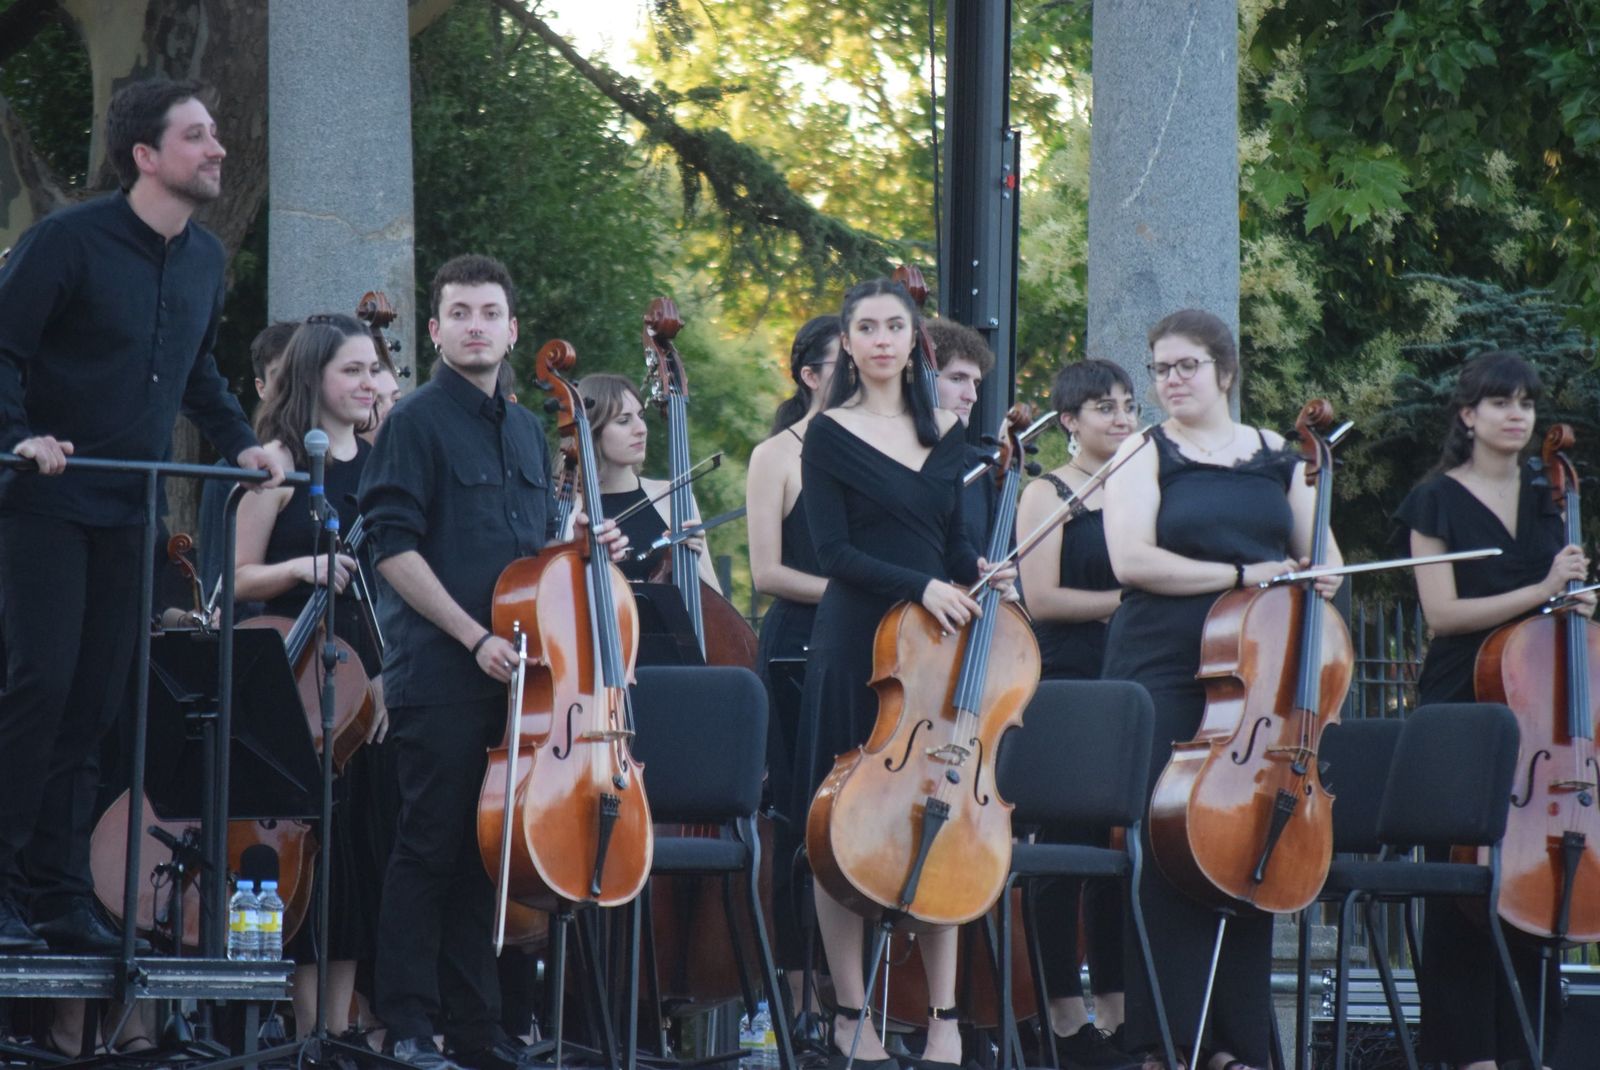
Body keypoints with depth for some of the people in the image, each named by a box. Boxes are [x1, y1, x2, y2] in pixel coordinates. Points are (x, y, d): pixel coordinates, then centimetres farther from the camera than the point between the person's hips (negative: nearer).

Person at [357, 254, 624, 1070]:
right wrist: (473, 636, -16)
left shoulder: (526, 432, 17)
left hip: (514, 674, 7)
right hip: (439, 674, -7)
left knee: (490, 845, 8)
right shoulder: (417, 422, -4)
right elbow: (395, 546, -11)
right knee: (433, 844, -6)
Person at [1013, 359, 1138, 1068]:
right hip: (1066, 683, -6)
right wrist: (1124, 600, -13)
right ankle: (1065, 1013, 0)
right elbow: (1041, 599, -11)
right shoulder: (1047, 496, -1)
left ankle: (1114, 1007, 10)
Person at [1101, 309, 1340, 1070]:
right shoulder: (1146, 457, 4)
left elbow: (1321, 553, 19)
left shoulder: (1277, 458, 15)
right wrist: (1241, 575, -13)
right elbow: (1132, 560, -10)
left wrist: (1319, 579, -4)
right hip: (1165, 673, -3)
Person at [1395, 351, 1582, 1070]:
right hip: (1462, 709, -5)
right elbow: (1443, 612, -12)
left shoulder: (1545, 500, 13)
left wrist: (1575, 602, 2)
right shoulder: (1438, 500, -2)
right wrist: (1540, 591, -18)